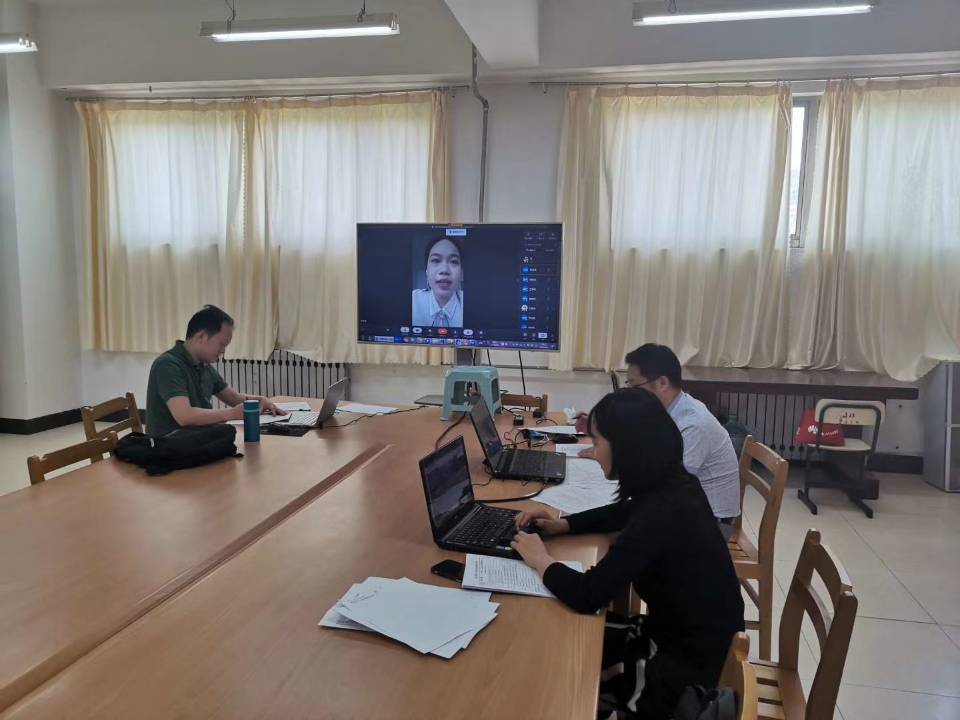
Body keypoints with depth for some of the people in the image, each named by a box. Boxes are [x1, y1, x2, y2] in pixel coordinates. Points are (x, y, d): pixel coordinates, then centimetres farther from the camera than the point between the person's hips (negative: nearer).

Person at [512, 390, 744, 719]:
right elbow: (620, 514, 18)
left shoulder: (663, 512, -31)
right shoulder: (671, 486, -4)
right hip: (684, 634, 8)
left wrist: (541, 560, -13)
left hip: (685, 666, -8)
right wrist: (561, 525, 5)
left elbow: (587, 595, -31)